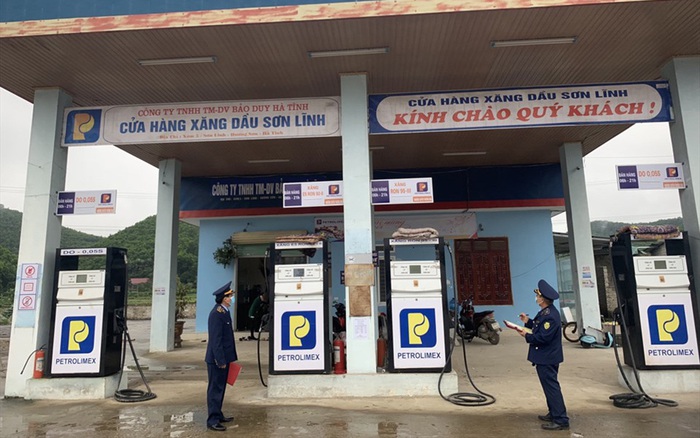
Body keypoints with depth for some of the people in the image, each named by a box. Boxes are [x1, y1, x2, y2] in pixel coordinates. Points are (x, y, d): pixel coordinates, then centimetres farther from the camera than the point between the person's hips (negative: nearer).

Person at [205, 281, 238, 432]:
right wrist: (220, 360, -22)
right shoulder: (216, 314, -21)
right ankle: (212, 421, 8)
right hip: (217, 359, -9)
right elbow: (215, 339, -23)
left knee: (220, 388, 18)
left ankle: (218, 415, 29)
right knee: (215, 389, -1)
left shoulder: (224, 312, 9)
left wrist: (227, 358, 16)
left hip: (223, 357, 9)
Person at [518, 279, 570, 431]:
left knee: (552, 387, -4)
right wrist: (528, 321, 7)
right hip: (545, 357, 11)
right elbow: (540, 328, 14)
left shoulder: (550, 316, -25)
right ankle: (554, 414, 32)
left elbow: (543, 337, -27)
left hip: (547, 358, -11)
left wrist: (527, 336, -17)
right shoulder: (546, 311, 7)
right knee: (549, 386, 20)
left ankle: (561, 420, 4)